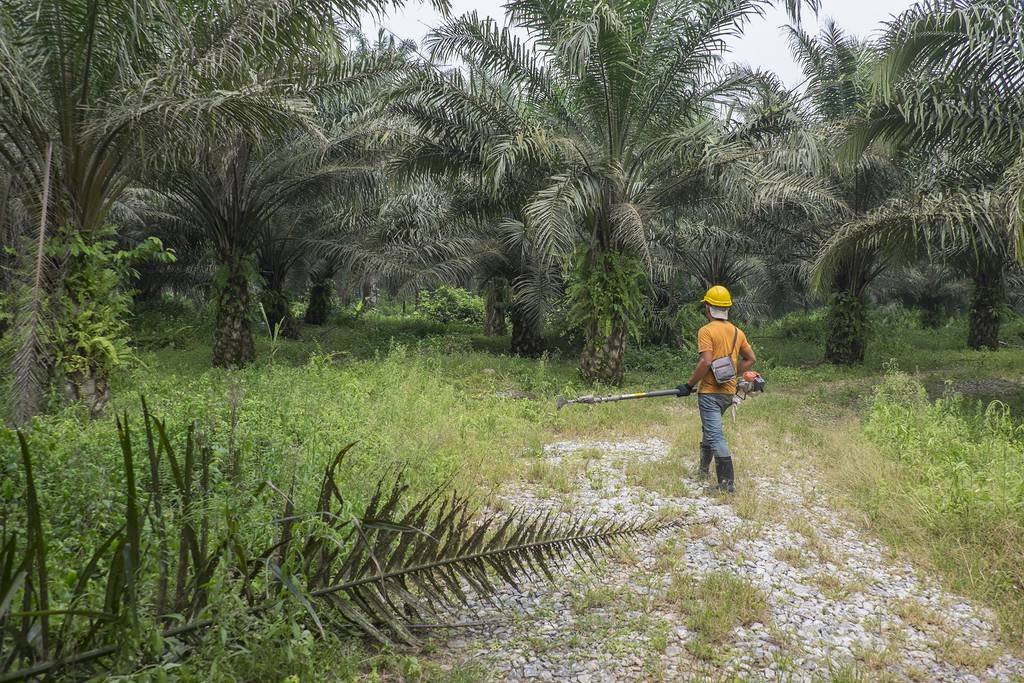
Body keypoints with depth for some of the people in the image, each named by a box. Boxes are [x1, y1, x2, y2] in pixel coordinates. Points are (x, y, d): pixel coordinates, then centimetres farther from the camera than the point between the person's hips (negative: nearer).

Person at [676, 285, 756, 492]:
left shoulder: (706, 331, -13)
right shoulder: (737, 332, 9)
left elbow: (706, 362, -22)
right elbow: (751, 359, 15)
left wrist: (689, 385, -13)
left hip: (710, 391, -8)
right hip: (729, 392, 8)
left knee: (715, 435, -7)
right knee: (709, 428, 25)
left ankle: (727, 482, -12)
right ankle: (704, 469, 37)